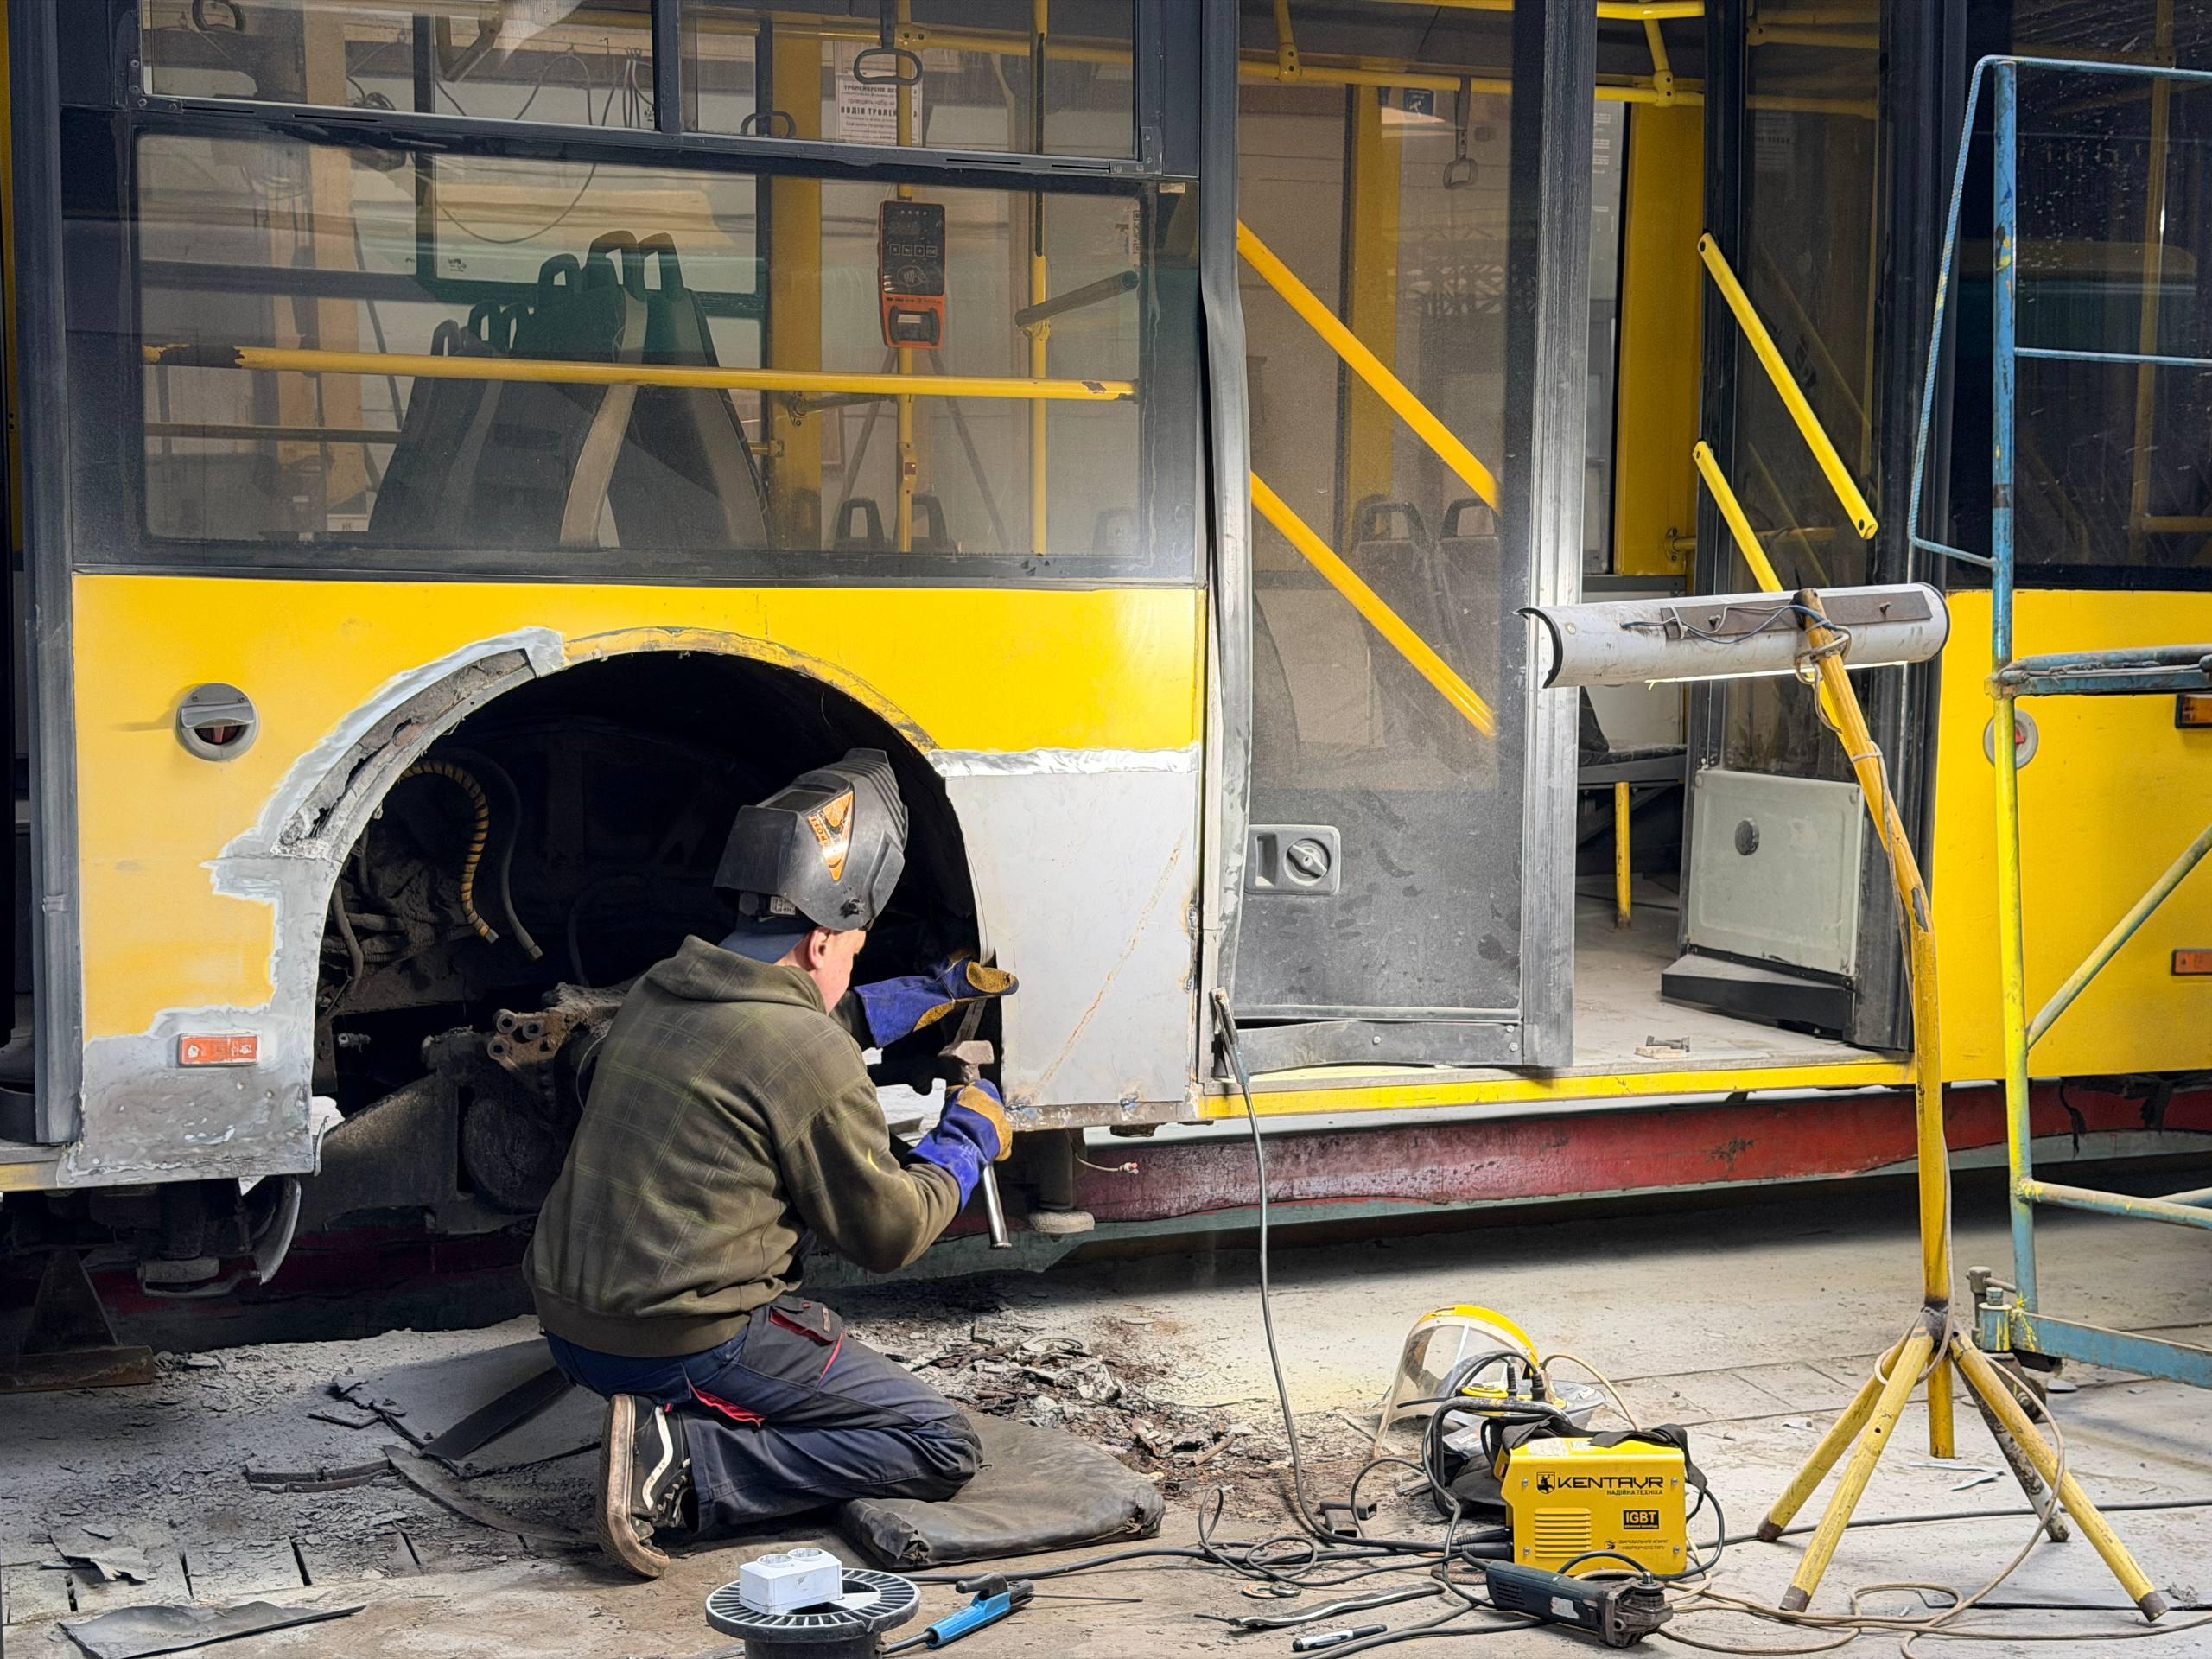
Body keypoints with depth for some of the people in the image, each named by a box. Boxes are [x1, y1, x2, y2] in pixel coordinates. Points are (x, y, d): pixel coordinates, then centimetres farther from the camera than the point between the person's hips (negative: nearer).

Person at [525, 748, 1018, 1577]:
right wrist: (969, 1141, 10)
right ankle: (683, 1463, -12)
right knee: (941, 1448, 1)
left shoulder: (658, 992, 6)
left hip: (570, 1327, 9)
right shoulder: (814, 1062, -18)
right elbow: (888, 1234, -7)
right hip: (685, 1346, -8)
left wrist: (930, 993, 32)